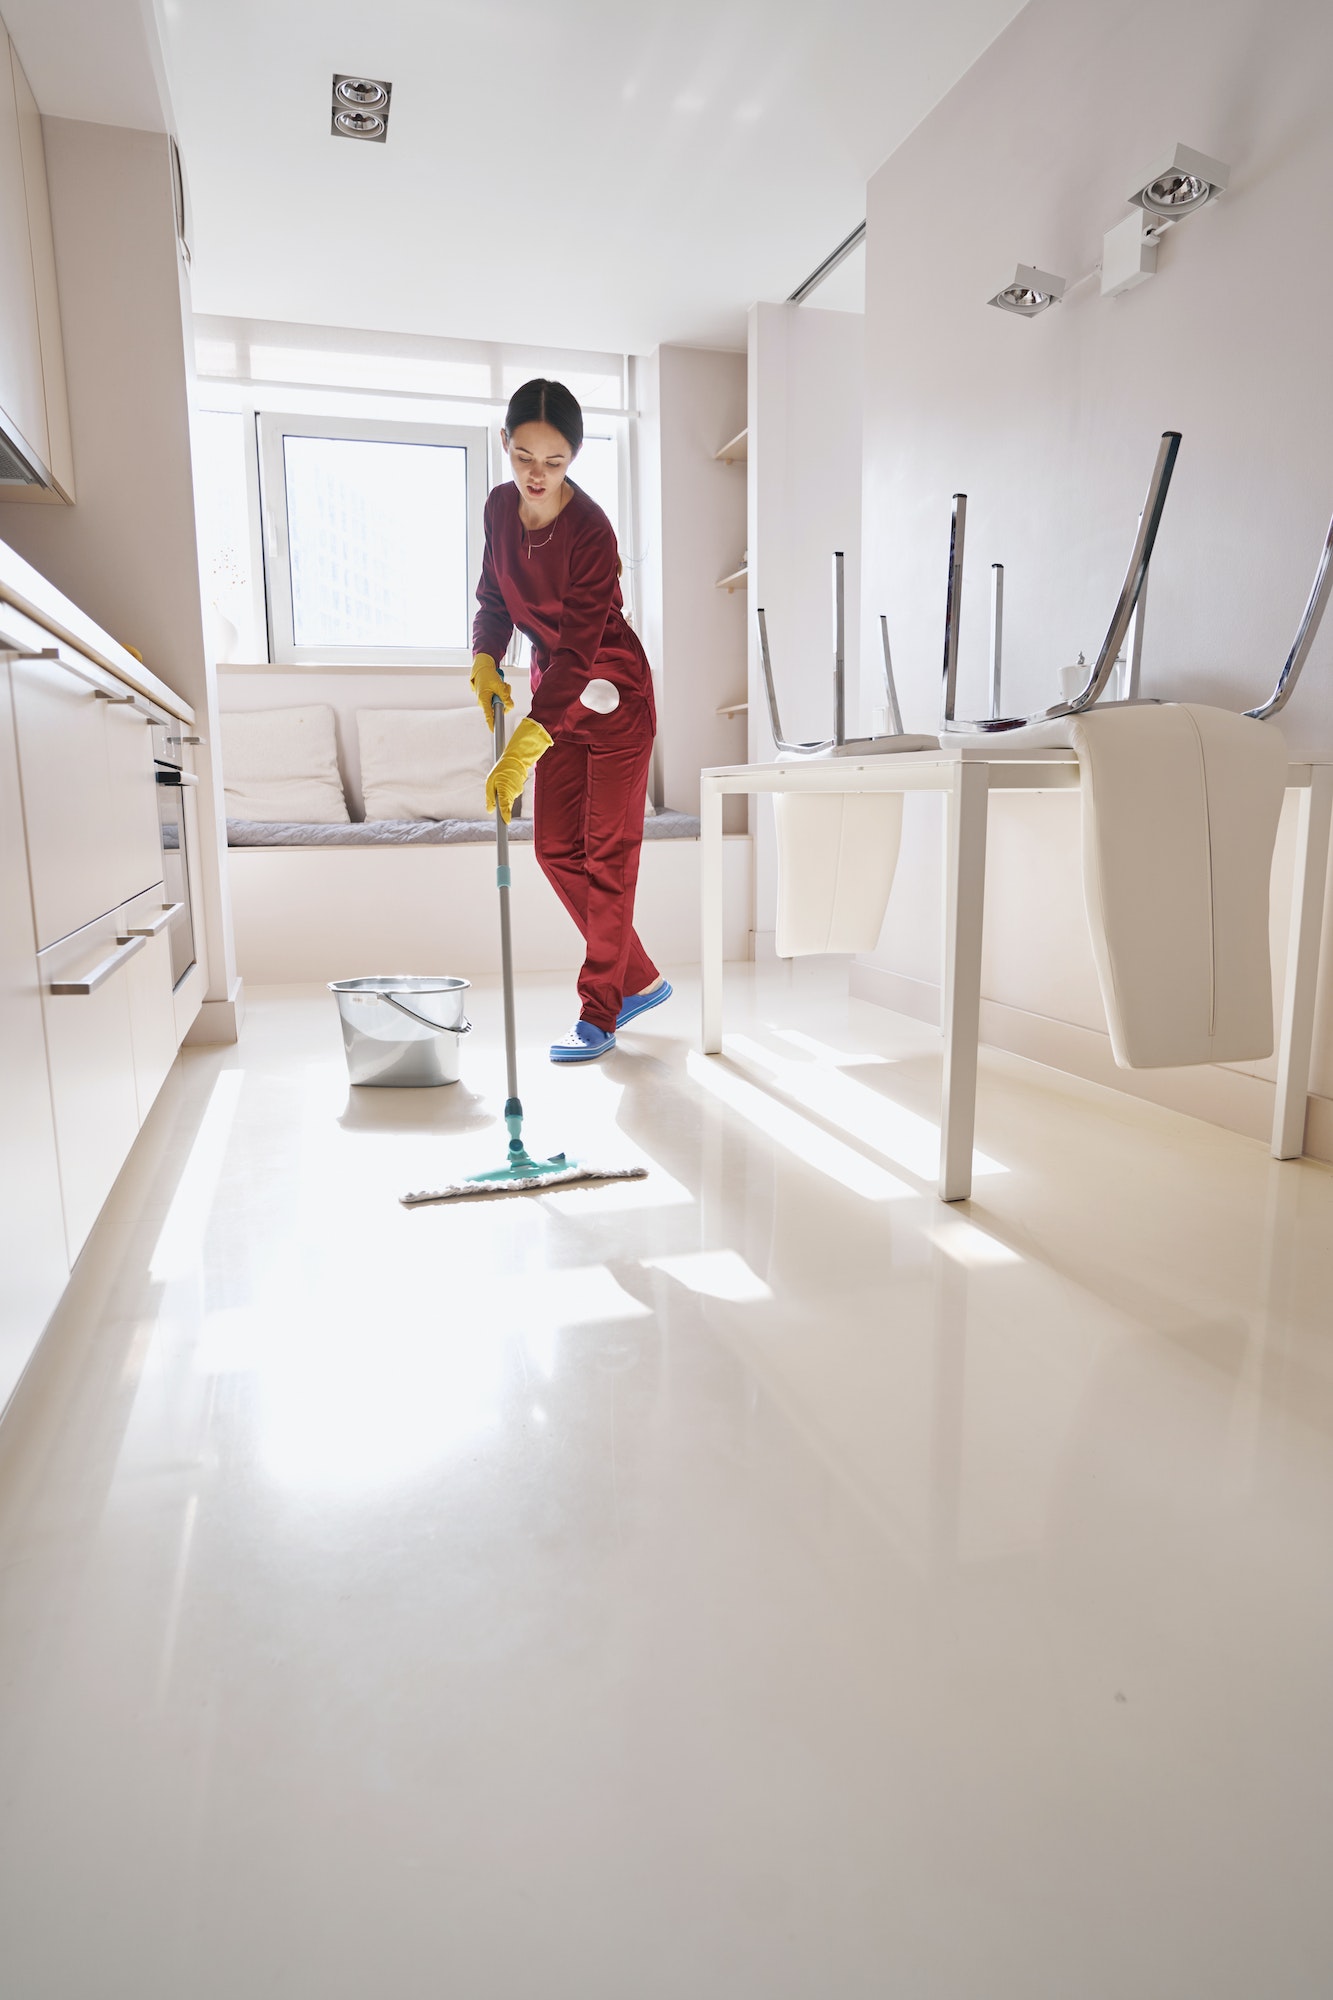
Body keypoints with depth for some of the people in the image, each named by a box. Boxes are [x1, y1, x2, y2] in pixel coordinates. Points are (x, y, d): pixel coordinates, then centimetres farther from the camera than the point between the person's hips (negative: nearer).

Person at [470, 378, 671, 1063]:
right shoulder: (501, 506, -2)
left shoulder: (591, 532, -24)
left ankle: (598, 1013, 5)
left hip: (611, 695, -7)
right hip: (553, 687, 8)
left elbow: (578, 653, -29)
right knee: (556, 849, 6)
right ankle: (639, 981, 20)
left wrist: (520, 753, -37)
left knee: (607, 854, -4)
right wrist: (485, 661, -9)